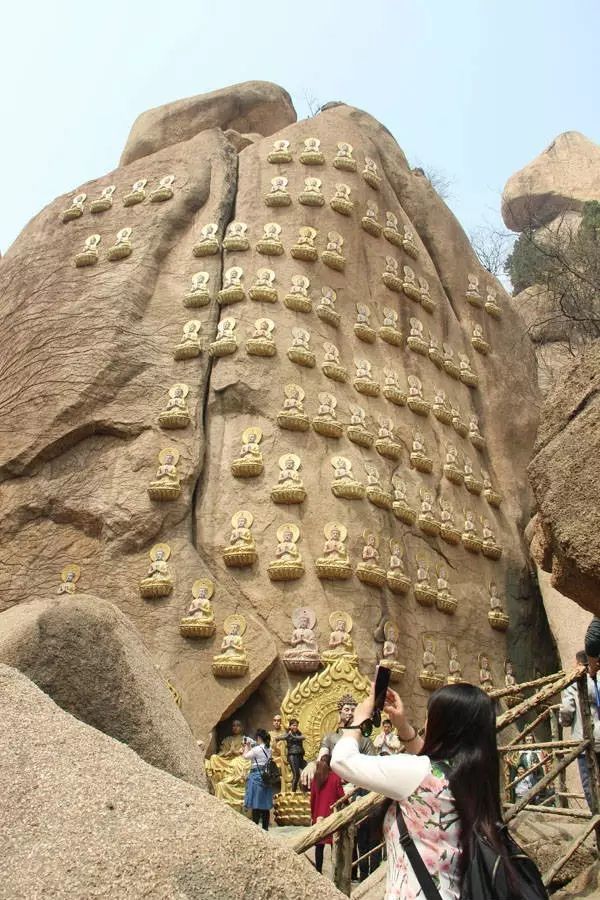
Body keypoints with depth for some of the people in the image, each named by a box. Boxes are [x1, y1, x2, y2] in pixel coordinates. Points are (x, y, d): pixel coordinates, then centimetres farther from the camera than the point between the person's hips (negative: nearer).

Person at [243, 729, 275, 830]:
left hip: (256, 776, -8)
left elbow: (245, 756, -5)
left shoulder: (257, 749, -15)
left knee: (256, 804, -2)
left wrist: (247, 746, 8)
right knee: (265, 805, 12)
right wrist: (250, 747, 16)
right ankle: (265, 827, 16)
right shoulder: (269, 749, 7)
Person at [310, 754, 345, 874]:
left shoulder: (316, 778, 5)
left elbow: (312, 797, 9)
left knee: (319, 846, 9)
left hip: (318, 816, 4)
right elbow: (341, 796, -6)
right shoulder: (335, 777, -8)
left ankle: (318, 871, 10)